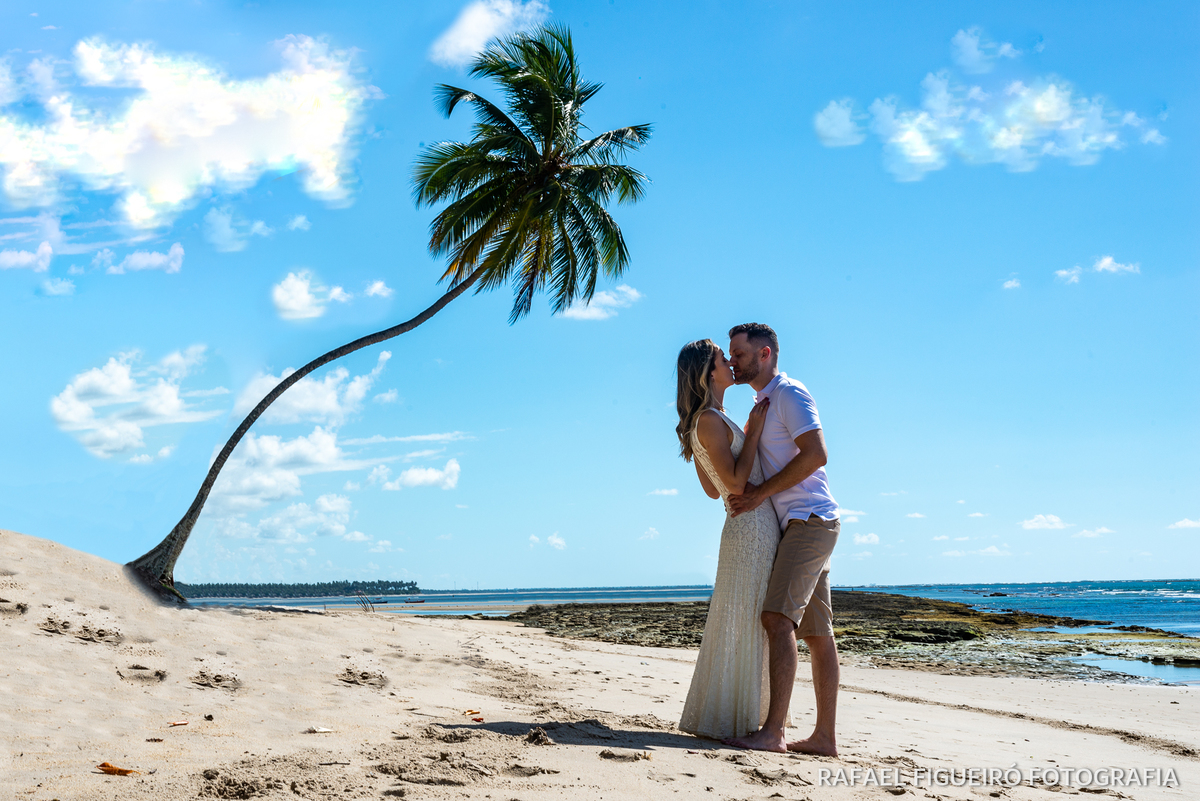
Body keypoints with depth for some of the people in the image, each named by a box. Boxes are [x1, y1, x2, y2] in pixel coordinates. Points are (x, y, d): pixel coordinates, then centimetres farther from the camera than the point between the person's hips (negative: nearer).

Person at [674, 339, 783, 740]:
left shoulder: (708, 422, 16)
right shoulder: (709, 420, -14)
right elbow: (734, 483, -19)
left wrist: (748, 435, 21)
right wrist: (754, 430, -13)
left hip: (747, 530, 10)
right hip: (752, 529, -10)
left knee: (747, 627, 14)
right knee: (743, 627, -5)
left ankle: (730, 717, 21)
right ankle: (725, 720, 2)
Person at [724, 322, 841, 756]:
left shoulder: (790, 393, -7)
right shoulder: (764, 404, 23)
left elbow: (816, 453, -19)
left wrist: (761, 492, -17)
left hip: (809, 519, -10)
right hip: (798, 524, 10)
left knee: (778, 618, -19)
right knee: (816, 631, 7)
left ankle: (774, 731, -23)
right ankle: (825, 735, 9)